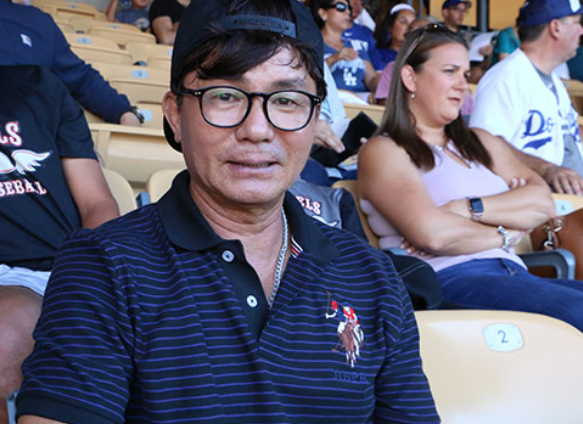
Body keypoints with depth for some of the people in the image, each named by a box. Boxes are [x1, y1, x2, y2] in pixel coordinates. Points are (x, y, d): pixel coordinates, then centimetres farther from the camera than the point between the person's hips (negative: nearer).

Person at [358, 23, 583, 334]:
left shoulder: (481, 143, 27)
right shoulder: (383, 151, 5)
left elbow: (543, 203, 10)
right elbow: (432, 233, -13)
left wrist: (468, 209, -6)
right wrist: (505, 233, 3)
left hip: (515, 273, 7)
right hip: (448, 280, -7)